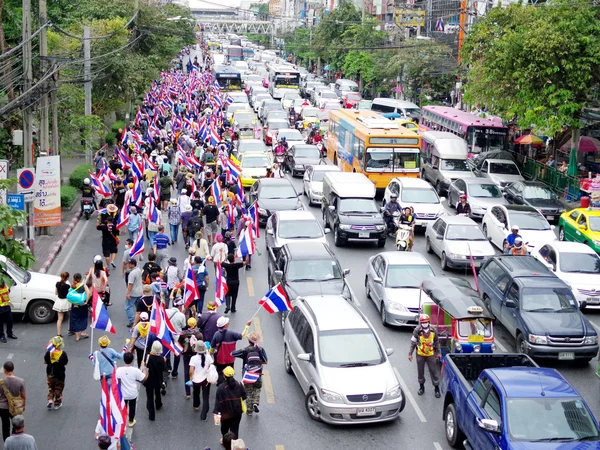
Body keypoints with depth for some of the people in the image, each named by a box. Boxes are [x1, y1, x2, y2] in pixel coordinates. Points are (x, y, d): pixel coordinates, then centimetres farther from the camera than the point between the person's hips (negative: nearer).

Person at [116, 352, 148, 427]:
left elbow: (117, 382, -17)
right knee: (132, 408, 22)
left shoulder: (119, 370, -20)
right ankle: (131, 421, 39)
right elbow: (144, 378, -11)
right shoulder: (135, 370, -21)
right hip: (133, 394, 0)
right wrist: (144, 367, -1)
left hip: (123, 394, 0)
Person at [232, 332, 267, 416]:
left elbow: (232, 354, -9)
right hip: (258, 375, 1)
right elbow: (265, 361, -7)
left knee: (248, 392, 12)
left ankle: (249, 410, 16)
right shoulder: (260, 349, -9)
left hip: (247, 375, -1)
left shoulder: (245, 350, -12)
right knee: (257, 389, 20)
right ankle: (255, 403, -4)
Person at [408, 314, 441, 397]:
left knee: (434, 371, 3)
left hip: (431, 354, 0)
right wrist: (410, 354, -6)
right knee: (420, 371, 12)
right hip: (420, 355, 0)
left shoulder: (433, 331, -6)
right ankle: (421, 386, 30)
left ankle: (436, 388, 15)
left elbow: (437, 343, 7)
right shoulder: (417, 331, -11)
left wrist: (439, 353, 9)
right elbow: (413, 343, -5)